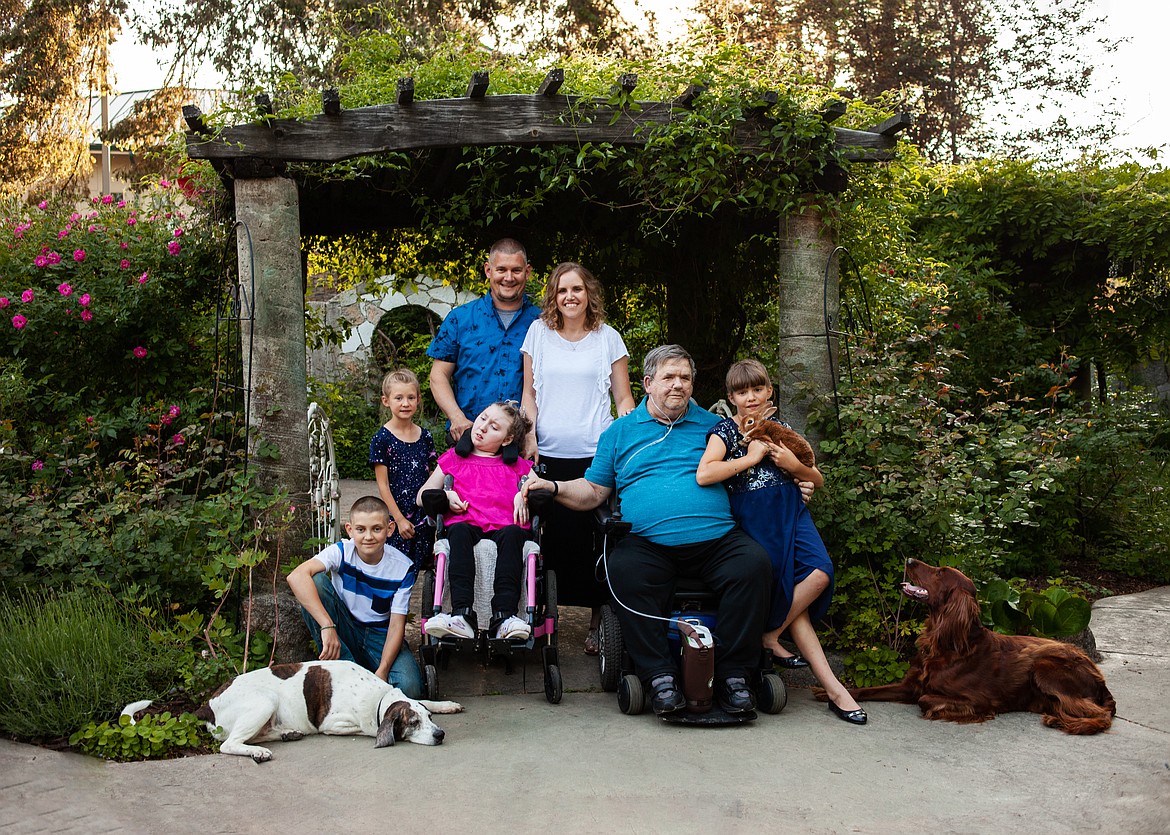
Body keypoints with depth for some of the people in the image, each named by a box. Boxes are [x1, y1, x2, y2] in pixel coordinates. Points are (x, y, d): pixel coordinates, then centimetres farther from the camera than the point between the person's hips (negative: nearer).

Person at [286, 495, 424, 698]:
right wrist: (328, 626, -44)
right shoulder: (342, 551, -18)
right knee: (315, 582, -26)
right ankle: (346, 668, -20)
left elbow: (397, 625, -14)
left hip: (380, 636, -1)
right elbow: (297, 576, -35)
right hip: (345, 632, 1)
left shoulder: (402, 568, -15)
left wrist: (382, 672, -28)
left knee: (409, 688, -30)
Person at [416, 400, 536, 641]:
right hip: (466, 522, 0)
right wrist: (445, 495, 4)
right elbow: (422, 497, 24)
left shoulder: (517, 466, 29)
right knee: (459, 531, -35)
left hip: (504, 526, 0)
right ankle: (462, 615, -48)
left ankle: (504, 617, -47)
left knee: (512, 533, -35)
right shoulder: (454, 458, 27)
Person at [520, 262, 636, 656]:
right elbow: (529, 392, 11)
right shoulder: (539, 332, 9)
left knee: (595, 534, -3)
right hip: (550, 453, 1)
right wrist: (529, 437, -1)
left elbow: (623, 397, 8)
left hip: (595, 453, -1)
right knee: (555, 533, 2)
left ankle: (598, 617, 8)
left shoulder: (608, 337, 7)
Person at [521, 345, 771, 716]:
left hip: (717, 540, 1)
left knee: (754, 563, -28)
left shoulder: (713, 425, 19)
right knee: (624, 571, -32)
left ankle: (733, 674, -16)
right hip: (648, 543, 0)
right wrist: (553, 488, 2)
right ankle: (659, 676, -21)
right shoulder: (620, 431, 19)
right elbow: (593, 490, 18)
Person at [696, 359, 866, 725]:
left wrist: (794, 465, -5)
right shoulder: (725, 431, -2)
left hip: (791, 513, 4)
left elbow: (818, 480, 17)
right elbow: (703, 474, -24)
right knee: (789, 593, -11)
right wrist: (751, 457, -15)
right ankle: (831, 687, -2)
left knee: (820, 573, -21)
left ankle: (769, 635, -1)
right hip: (754, 521, -4)